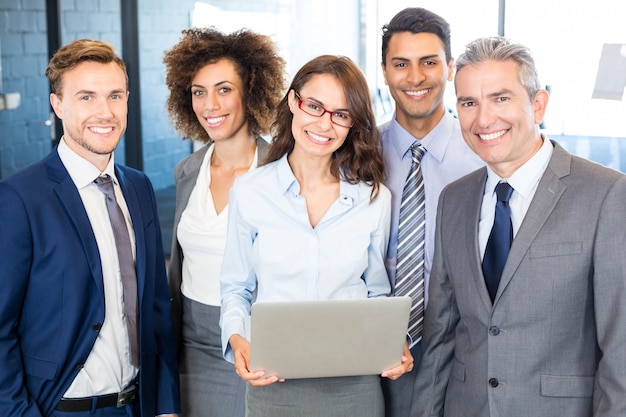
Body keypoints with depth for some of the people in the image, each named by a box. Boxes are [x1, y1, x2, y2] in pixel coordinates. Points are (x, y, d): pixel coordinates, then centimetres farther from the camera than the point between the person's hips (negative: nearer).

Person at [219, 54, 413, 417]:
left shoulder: (376, 199, -1)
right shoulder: (249, 192, -4)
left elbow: (376, 294, 9)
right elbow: (236, 288, 4)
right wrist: (237, 339, -14)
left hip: (355, 385, 1)